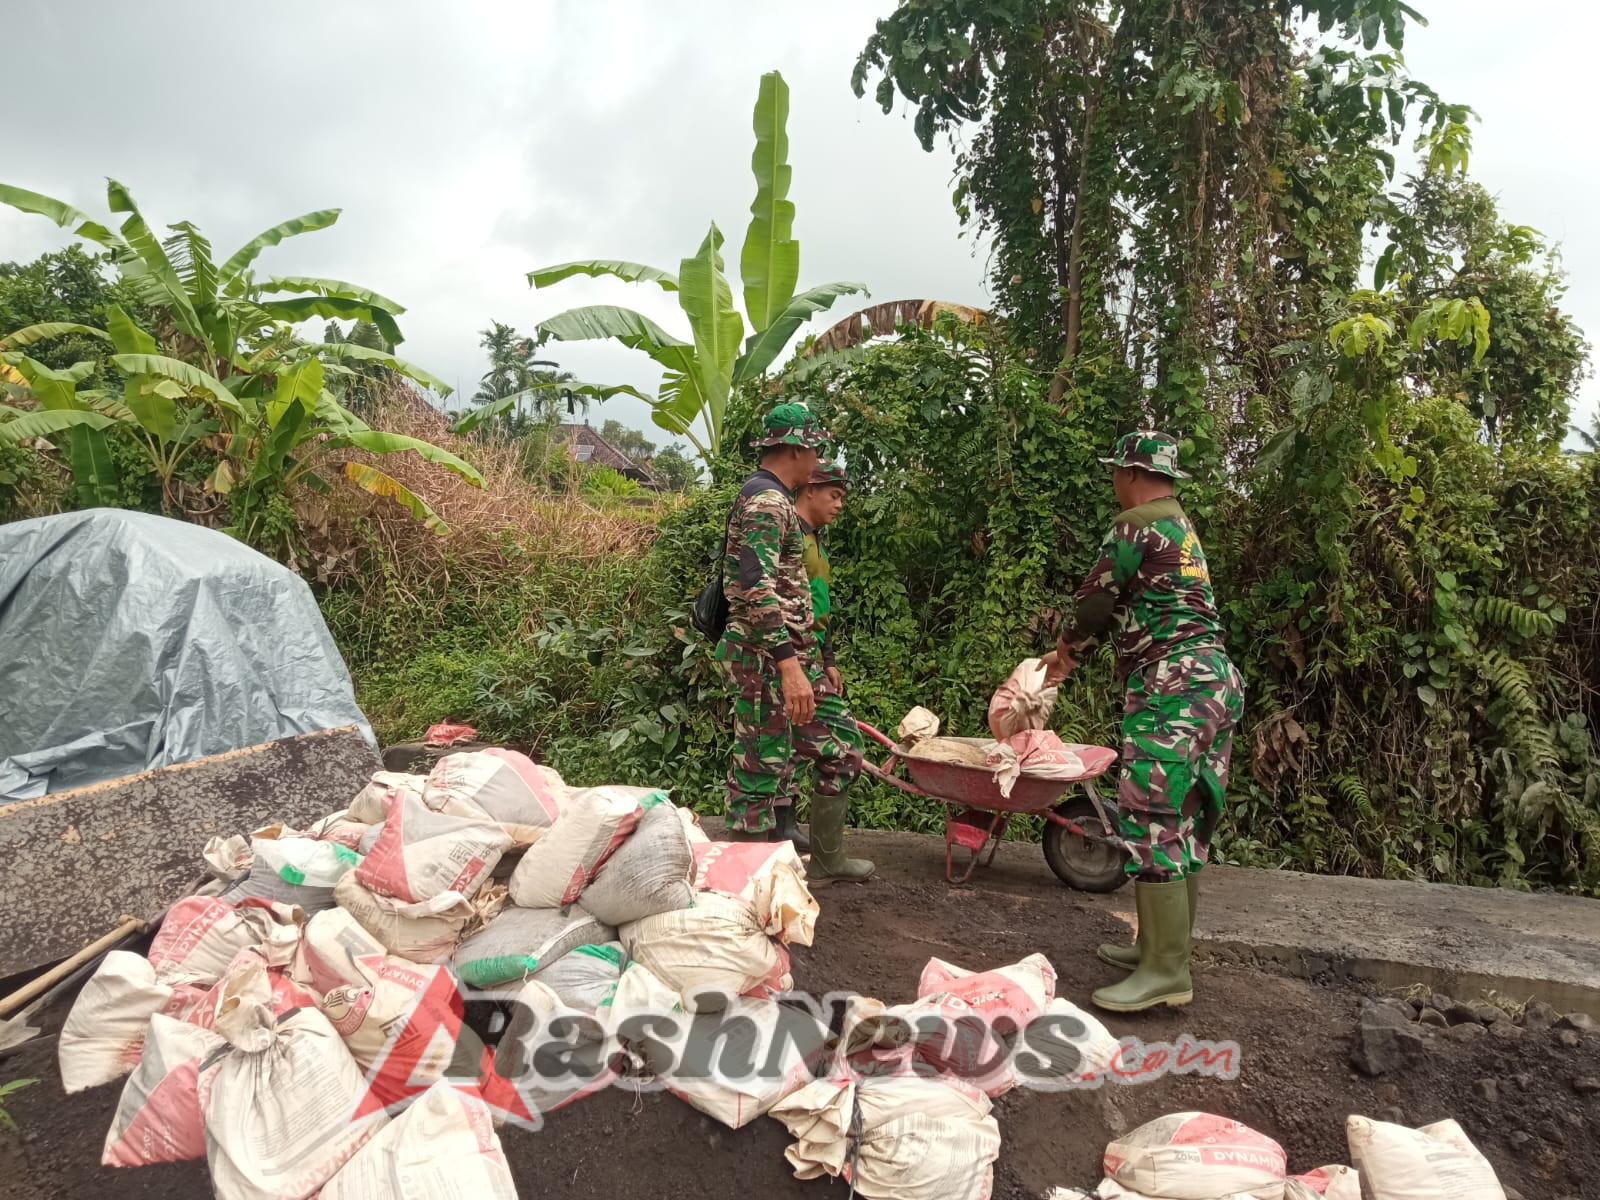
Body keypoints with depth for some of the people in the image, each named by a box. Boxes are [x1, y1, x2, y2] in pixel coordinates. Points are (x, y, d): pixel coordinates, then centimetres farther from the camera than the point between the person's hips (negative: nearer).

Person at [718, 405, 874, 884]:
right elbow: (756, 587, -27)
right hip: (765, 658, -11)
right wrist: (789, 663, -33)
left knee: (842, 746, 14)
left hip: (791, 656, 11)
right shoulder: (766, 501, -15)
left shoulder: (773, 499, 19)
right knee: (759, 773, -1)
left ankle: (825, 859, 25)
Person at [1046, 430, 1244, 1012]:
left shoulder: (1136, 524, -7)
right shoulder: (1182, 526, 24)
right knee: (1184, 821, 12)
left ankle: (1166, 970, -9)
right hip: (1213, 680, 10)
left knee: (1150, 817, -11)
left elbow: (1095, 599, -4)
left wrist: (1066, 645, 16)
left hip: (1174, 685, -10)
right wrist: (1075, 653, 30)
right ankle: (1164, 945, 21)